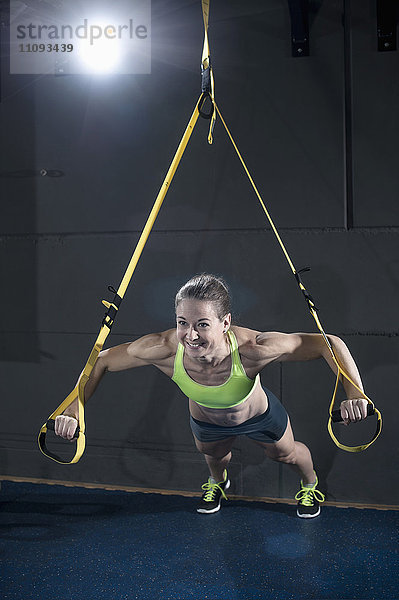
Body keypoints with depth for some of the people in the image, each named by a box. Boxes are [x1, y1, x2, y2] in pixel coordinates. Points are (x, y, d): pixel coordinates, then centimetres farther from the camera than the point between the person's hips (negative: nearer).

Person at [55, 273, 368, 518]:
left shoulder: (252, 349, -49)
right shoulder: (164, 350, -42)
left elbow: (330, 344, -41)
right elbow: (102, 361, -25)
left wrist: (354, 394, -54)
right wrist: (73, 410, -31)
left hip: (260, 417, -2)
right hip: (205, 422, 2)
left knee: (285, 454, 30)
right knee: (214, 455, 35)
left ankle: (310, 484, 68)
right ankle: (218, 482, 75)